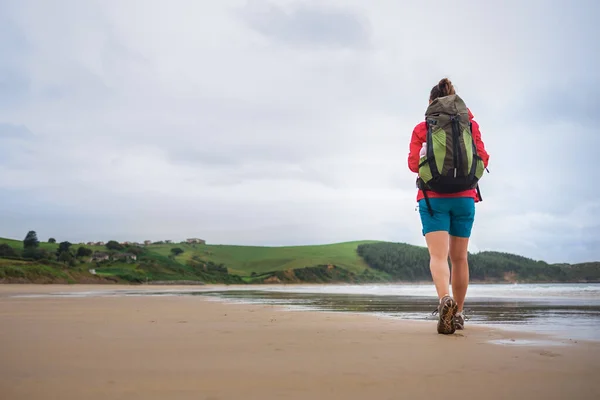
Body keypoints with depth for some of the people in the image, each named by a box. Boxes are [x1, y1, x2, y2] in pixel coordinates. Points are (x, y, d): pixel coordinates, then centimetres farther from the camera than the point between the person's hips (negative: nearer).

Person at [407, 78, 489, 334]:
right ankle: (458, 313, 20)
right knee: (459, 257, 12)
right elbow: (482, 159, 3)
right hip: (464, 196, 2)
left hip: (433, 197, -2)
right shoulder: (470, 124, 7)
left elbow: (414, 163, -2)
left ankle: (445, 299, -37)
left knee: (438, 255, -10)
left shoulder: (421, 128, 3)